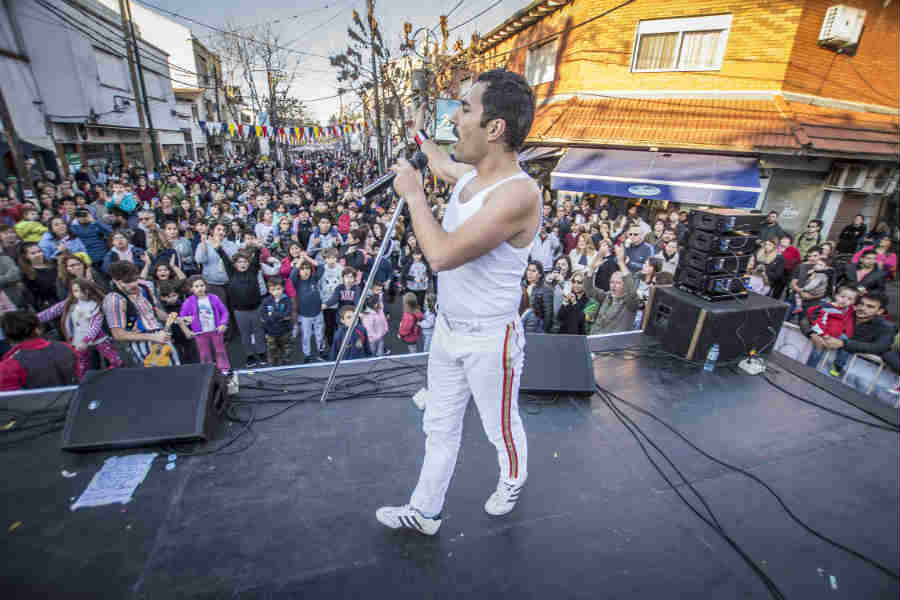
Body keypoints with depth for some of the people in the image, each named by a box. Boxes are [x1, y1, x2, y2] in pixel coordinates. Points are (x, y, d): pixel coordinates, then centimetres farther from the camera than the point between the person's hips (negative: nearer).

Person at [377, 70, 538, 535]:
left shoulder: (518, 192, -26)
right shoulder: (471, 173, 2)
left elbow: (442, 254, -33)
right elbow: (440, 165, 28)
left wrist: (412, 192, -18)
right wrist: (420, 133, 45)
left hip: (490, 339, -8)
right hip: (448, 328, 8)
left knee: (501, 429, 20)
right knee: (440, 428, 21)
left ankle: (513, 483, 53)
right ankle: (424, 512, 42)